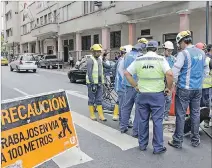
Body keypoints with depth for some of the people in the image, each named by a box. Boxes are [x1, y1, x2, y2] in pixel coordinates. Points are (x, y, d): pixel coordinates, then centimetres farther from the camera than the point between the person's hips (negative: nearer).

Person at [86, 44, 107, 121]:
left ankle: (101, 115, 11)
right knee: (91, 99, 3)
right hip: (92, 83, -7)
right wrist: (92, 84, -20)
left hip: (99, 83, 7)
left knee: (99, 100, 7)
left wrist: (102, 82, 15)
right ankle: (92, 115, 12)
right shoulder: (90, 60, -10)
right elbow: (89, 73, -16)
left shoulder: (100, 60, 14)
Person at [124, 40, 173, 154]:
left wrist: (135, 86, 10)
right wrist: (169, 88, -4)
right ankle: (158, 147, 12)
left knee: (143, 120, 13)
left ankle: (142, 144, 24)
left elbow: (126, 73, 6)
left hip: (142, 94, 3)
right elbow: (169, 74, -18)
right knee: (157, 121, 5)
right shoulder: (161, 59, -5)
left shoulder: (138, 60, 5)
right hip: (157, 94, -3)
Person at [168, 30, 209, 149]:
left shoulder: (183, 53, -12)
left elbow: (175, 71, -14)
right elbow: (206, 70, 17)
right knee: (196, 114, 13)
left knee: (181, 115, 1)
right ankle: (195, 140, 22)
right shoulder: (202, 53, 8)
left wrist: (176, 82, 2)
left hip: (184, 89, -6)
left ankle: (178, 141, 8)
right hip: (198, 88, 6)